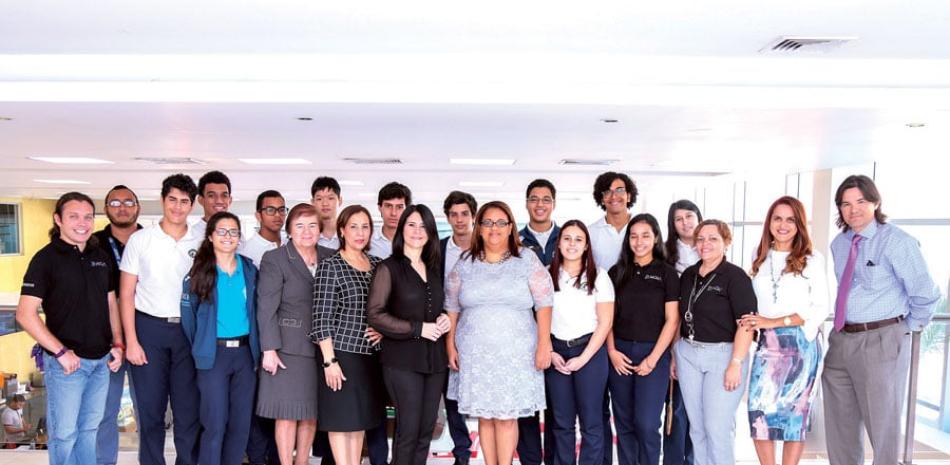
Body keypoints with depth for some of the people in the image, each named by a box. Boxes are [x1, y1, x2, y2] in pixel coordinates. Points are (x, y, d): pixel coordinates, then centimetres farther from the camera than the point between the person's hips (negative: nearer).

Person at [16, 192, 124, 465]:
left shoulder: (100, 257, 8)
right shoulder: (46, 259, -9)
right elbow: (25, 314, -13)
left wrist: (117, 344, 5)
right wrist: (61, 352, -17)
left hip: (101, 360, 5)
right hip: (67, 361, -5)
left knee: (90, 428, 16)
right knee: (64, 432, 5)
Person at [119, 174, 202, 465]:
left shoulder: (201, 243, 5)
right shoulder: (140, 240, 1)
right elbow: (126, 294, 1)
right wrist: (131, 341, -6)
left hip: (189, 331, 1)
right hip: (149, 328, -1)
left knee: (189, 408, 5)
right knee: (150, 408, 6)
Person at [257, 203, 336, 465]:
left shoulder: (330, 257, 8)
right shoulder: (274, 259, -4)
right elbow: (267, 308, -8)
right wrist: (269, 349, -13)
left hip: (321, 346, 4)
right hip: (289, 347, -4)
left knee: (311, 413, 10)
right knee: (288, 413, 2)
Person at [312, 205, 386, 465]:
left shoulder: (377, 264, 9)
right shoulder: (330, 265, -7)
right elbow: (322, 317, -11)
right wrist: (330, 360, -16)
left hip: (370, 354, 5)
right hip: (341, 353, -5)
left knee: (360, 418, 13)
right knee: (341, 419, 3)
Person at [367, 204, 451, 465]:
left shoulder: (434, 268, 13)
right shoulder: (389, 268, -5)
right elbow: (374, 314, -11)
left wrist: (444, 319, 2)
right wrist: (418, 329, -15)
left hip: (434, 357, 6)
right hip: (403, 359, -5)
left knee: (426, 430, 8)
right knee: (408, 429, -2)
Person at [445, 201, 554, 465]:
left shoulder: (527, 260, 0)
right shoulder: (465, 263, 7)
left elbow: (544, 304, -3)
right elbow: (452, 307, 10)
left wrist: (544, 344, -9)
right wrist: (450, 345, 5)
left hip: (515, 354, -2)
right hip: (475, 355, 2)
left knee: (506, 416, -1)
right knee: (485, 416, 8)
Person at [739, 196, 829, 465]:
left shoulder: (812, 259, -2)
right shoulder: (760, 258, 10)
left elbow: (821, 309, -7)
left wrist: (773, 322, -13)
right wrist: (752, 323, -6)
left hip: (801, 344, -3)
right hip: (767, 343, 3)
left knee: (795, 413, 5)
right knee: (759, 411, -5)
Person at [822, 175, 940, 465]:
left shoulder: (897, 242, -11)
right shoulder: (839, 244, 9)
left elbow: (926, 295, -11)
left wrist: (908, 328, 0)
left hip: (881, 342, -6)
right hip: (840, 340, 6)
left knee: (882, 425, 6)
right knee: (840, 424, 15)